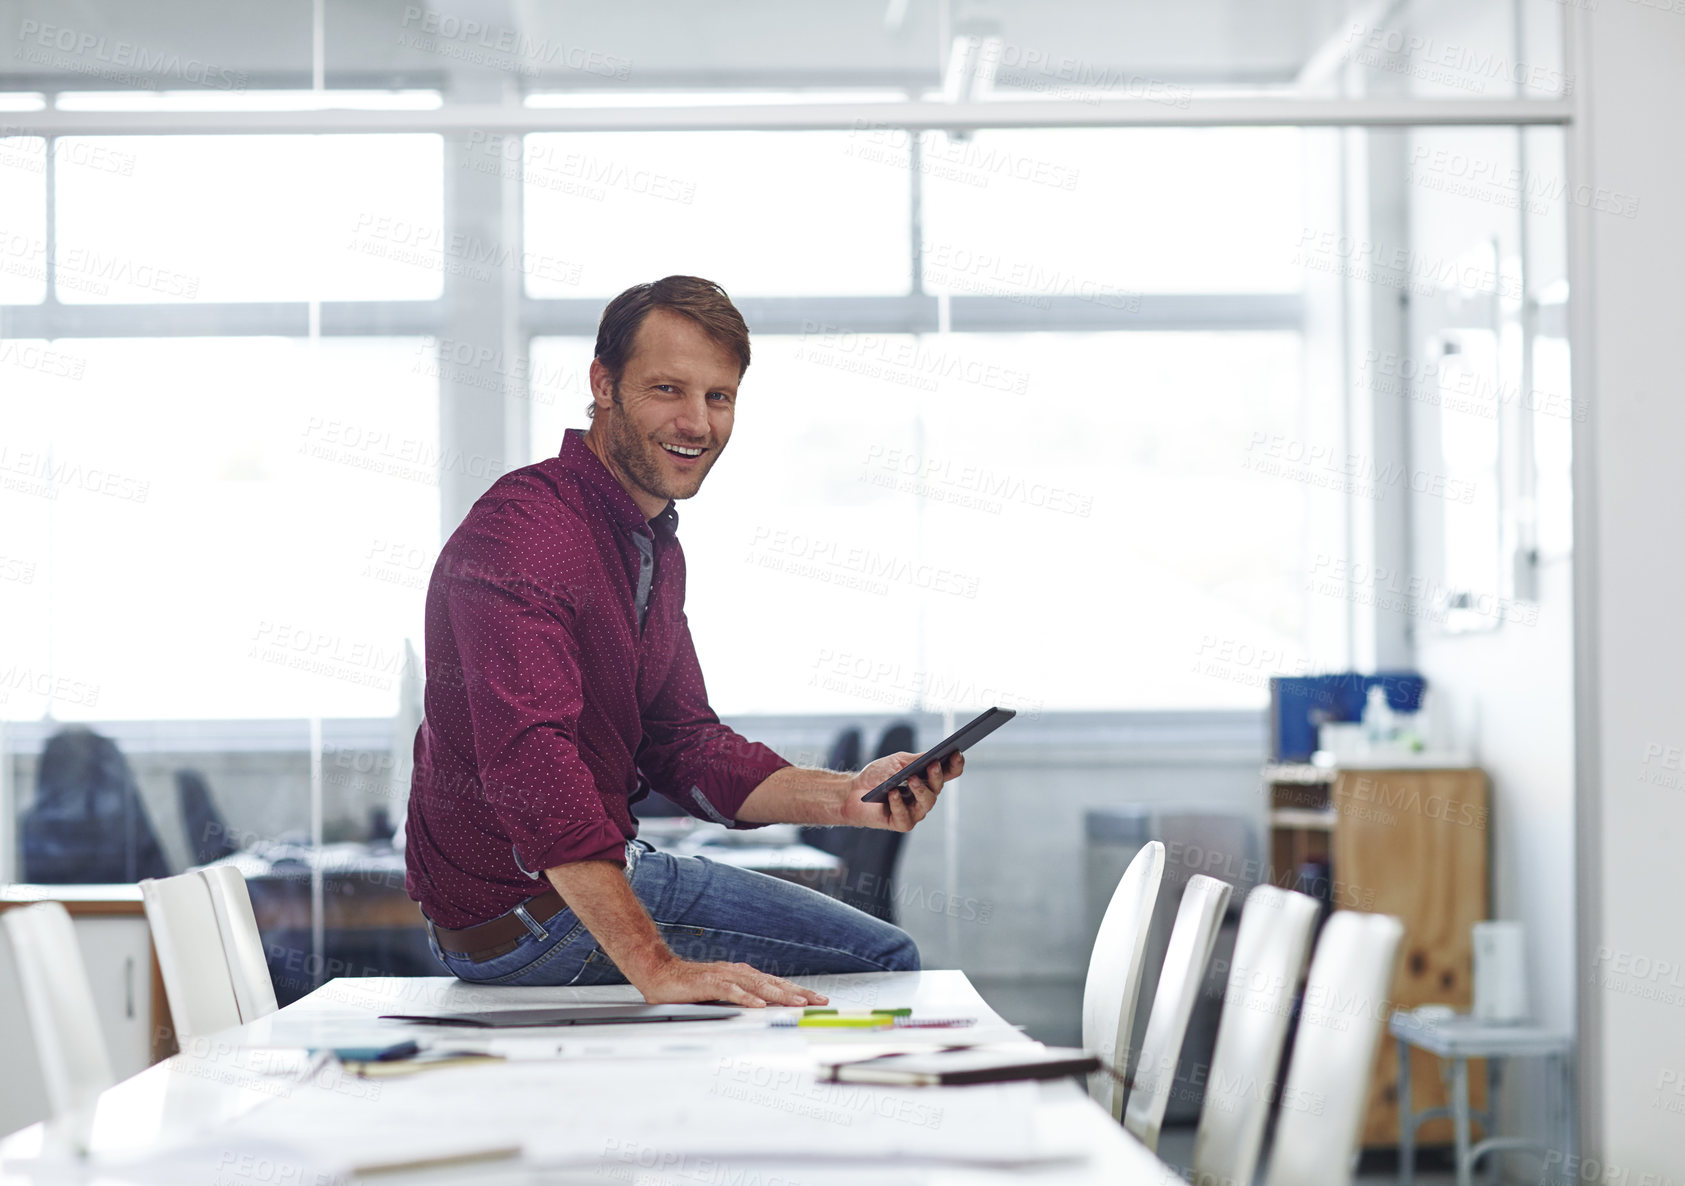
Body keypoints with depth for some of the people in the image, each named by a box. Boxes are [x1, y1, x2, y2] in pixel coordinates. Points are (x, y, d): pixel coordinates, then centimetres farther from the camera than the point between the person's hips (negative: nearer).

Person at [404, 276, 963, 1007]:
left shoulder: (655, 545, 11)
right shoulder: (521, 532, -24)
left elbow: (682, 745, 12)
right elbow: (529, 762, -35)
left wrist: (844, 798, -5)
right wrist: (655, 967, -41)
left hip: (601, 866, 10)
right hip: (520, 913, -10)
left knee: (887, 954, 19)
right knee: (874, 962, -7)